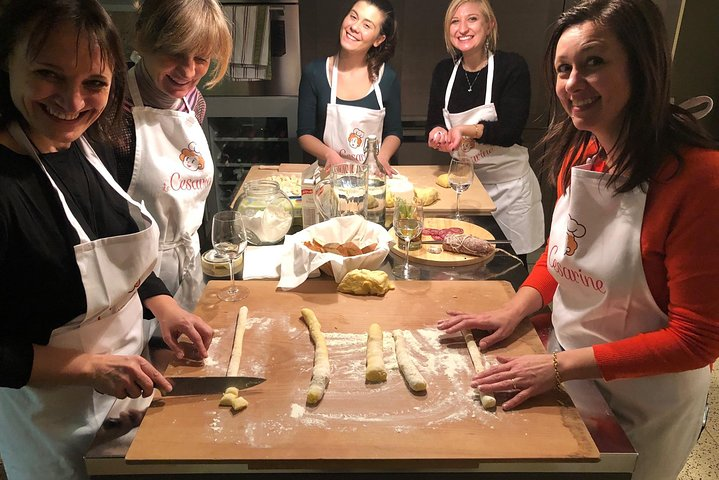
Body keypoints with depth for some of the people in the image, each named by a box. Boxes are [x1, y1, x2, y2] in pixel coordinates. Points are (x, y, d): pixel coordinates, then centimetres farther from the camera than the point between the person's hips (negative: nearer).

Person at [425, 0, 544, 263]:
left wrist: (465, 129, -26)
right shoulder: (444, 70, 2)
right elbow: (432, 123, 2)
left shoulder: (512, 66, -12)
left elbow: (510, 130, -17)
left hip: (508, 184, -3)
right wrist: (438, 133, -20)